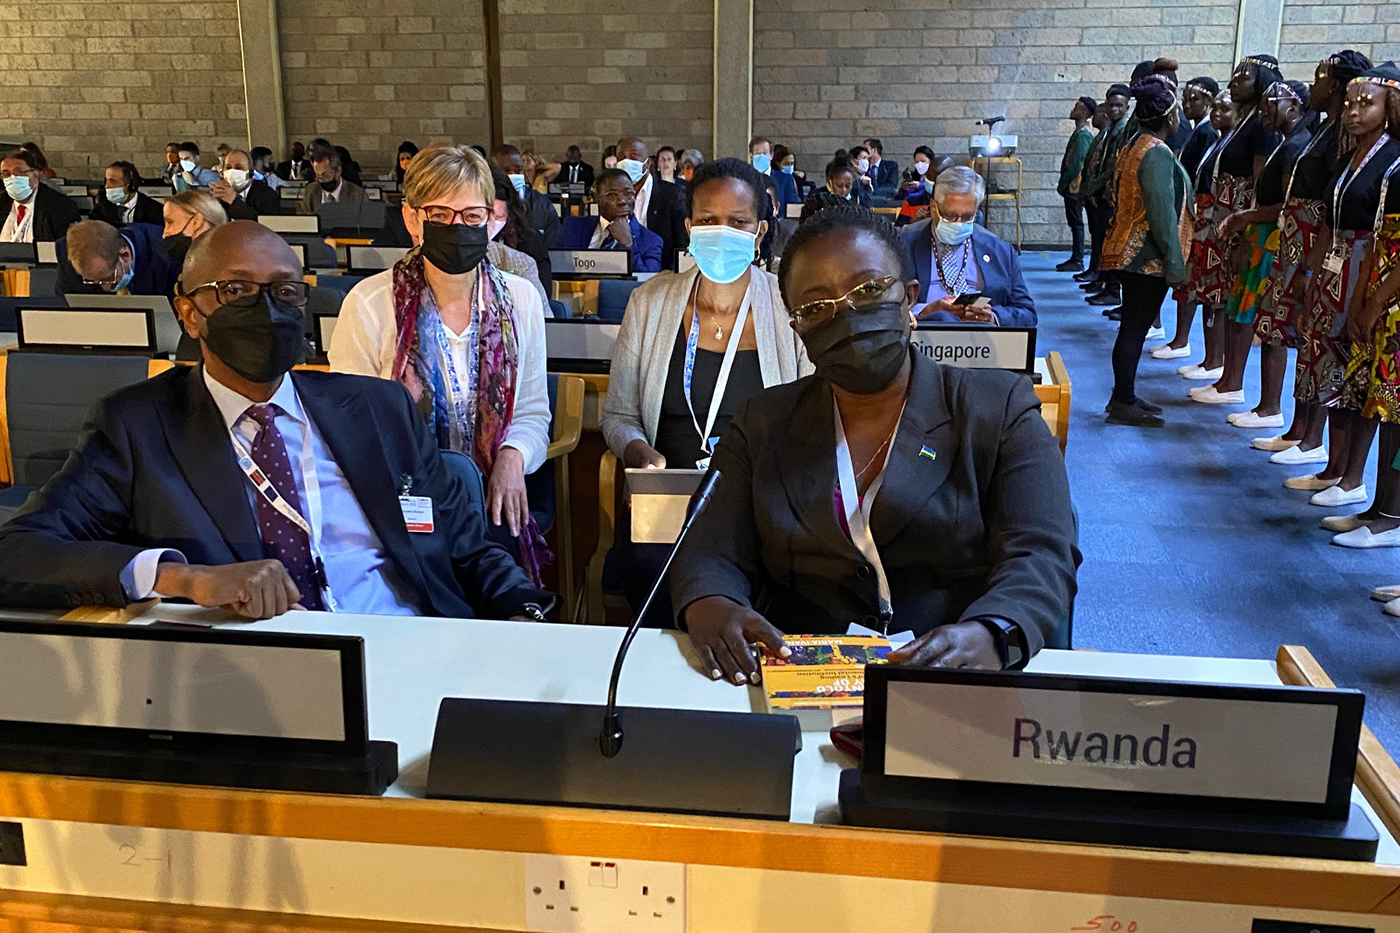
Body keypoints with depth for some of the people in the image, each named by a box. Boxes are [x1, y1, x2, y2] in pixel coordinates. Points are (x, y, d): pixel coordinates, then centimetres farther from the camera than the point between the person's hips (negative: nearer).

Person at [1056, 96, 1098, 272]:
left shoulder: (1083, 134, -15)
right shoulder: (1080, 131, 16)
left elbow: (1077, 163, -20)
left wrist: (1063, 184, -15)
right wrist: (1064, 183, 17)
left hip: (1075, 185, -10)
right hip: (1073, 186, 10)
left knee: (1076, 223, -7)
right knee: (1075, 223, 12)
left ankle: (1077, 261, -4)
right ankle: (1075, 259, 16)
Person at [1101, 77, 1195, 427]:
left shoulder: (1134, 147, 14)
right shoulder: (1158, 153, -17)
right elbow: (1162, 214, -21)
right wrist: (1175, 263, -18)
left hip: (1128, 251, 10)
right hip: (1148, 256, -10)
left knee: (1133, 328, 14)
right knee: (1134, 329, -4)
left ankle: (1124, 398, 21)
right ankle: (1124, 404, 1)